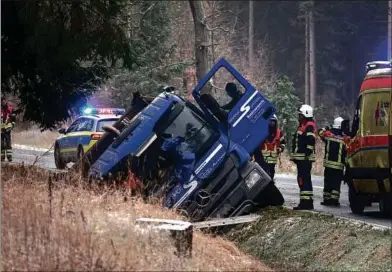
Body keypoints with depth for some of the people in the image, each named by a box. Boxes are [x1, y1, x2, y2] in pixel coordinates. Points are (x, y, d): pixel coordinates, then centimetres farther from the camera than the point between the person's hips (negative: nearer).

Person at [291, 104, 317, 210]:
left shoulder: (309, 126, -11)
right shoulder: (302, 126, 23)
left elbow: (311, 141, -21)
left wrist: (307, 153, -25)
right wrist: (295, 156, 26)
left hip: (305, 158, -11)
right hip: (300, 157, 11)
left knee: (304, 179, -14)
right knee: (302, 179, 13)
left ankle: (306, 202, -16)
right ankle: (306, 202, 17)